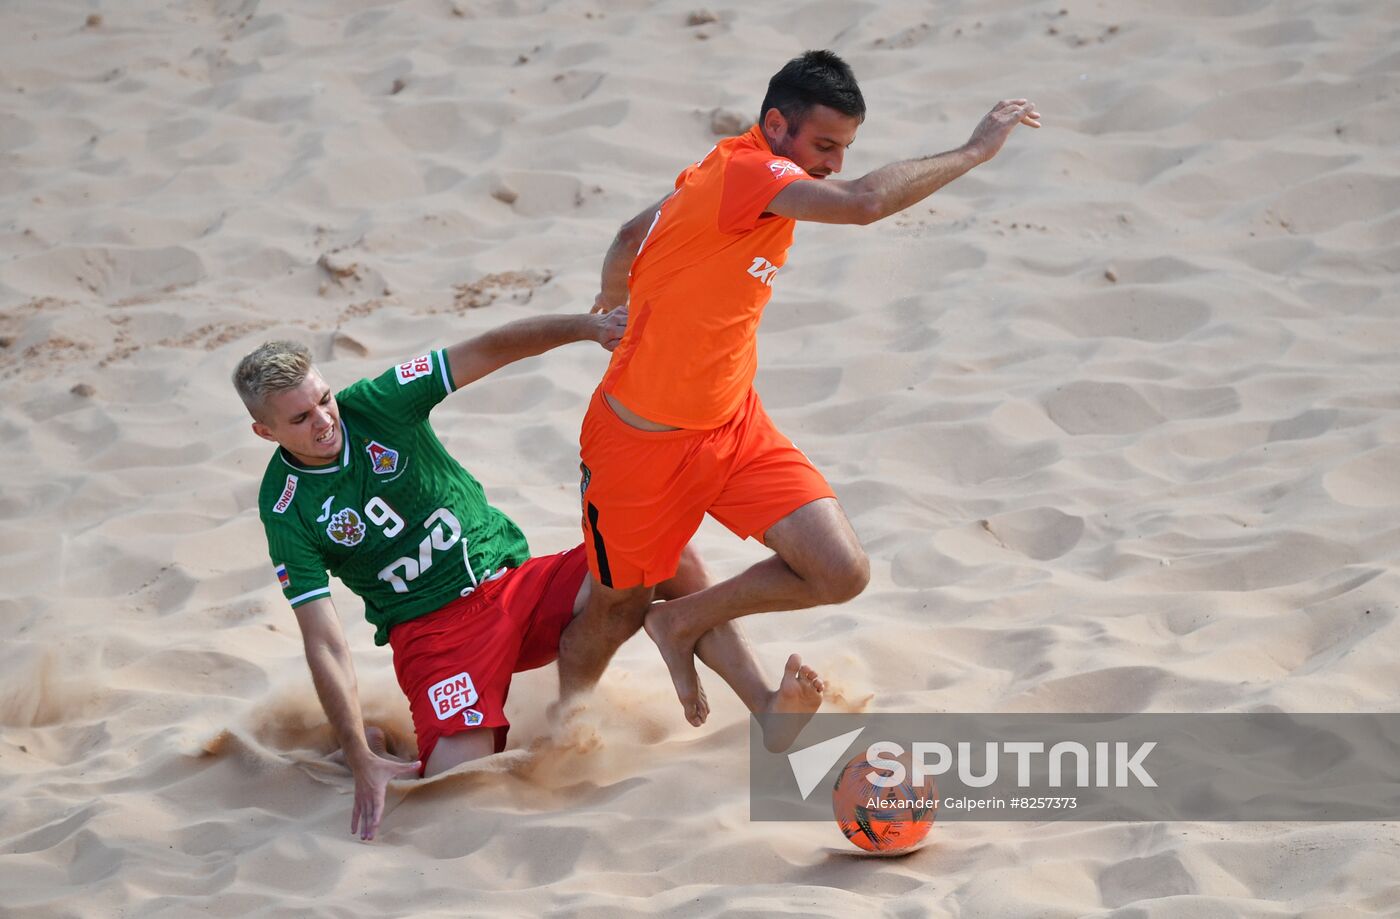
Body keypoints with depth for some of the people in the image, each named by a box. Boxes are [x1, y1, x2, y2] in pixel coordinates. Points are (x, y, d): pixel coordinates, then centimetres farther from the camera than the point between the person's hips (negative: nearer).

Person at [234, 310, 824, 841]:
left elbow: (490, 351, -10)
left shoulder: (376, 403, -6)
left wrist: (585, 327, -28)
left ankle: (767, 709, -12)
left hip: (516, 583, 3)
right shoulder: (287, 509, -11)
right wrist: (361, 760, -23)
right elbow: (323, 642, -15)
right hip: (433, 632, -3)